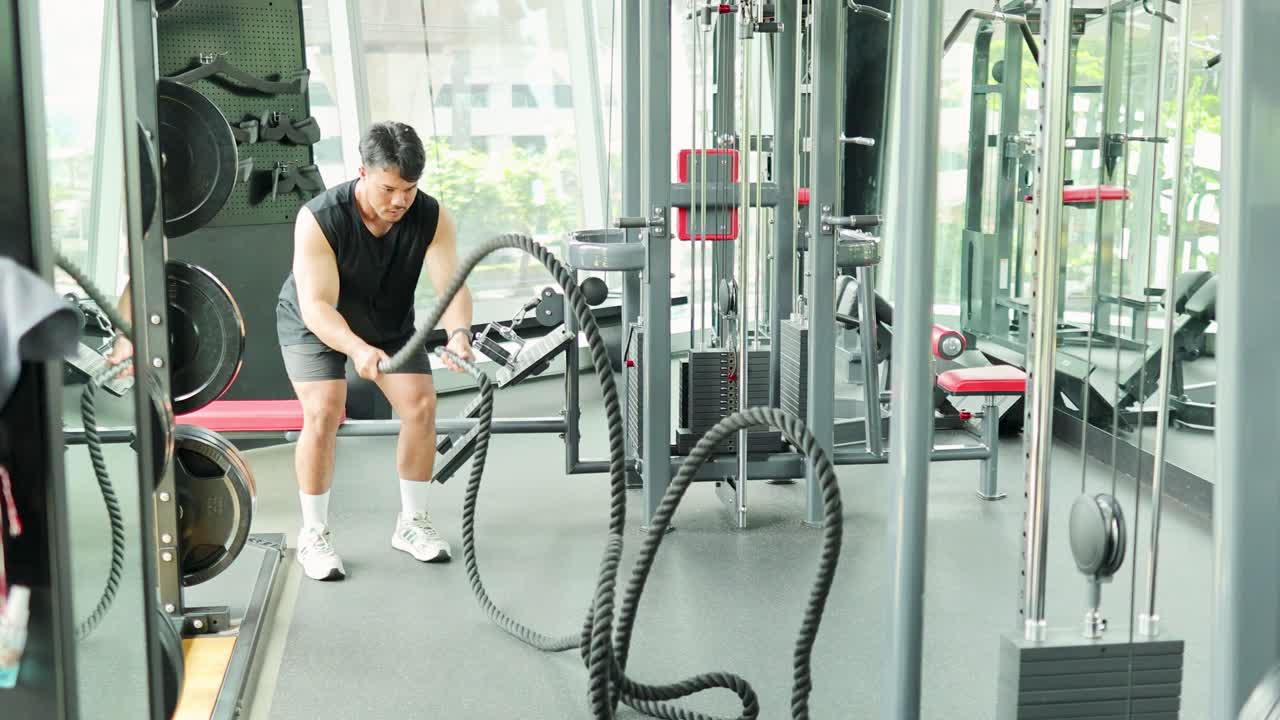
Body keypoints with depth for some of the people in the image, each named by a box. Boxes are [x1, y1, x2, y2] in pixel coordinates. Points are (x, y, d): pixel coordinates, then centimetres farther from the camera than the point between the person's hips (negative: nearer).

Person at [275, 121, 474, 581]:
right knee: (324, 413, -21)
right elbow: (317, 307, -38)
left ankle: (412, 522, 8)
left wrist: (458, 332, -54)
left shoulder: (431, 217, -24)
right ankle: (313, 535, -6)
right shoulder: (320, 219, -33)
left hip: (390, 322, 4)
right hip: (314, 323, -3)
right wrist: (358, 349, -57)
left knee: (421, 406, -10)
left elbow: (450, 285, -32)